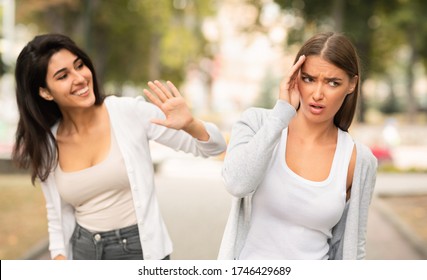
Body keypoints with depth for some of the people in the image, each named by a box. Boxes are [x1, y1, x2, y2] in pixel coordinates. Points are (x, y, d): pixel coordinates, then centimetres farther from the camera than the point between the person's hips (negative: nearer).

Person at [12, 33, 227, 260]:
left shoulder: (130, 112, -12)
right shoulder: (45, 145, -2)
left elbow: (214, 147, -8)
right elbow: (57, 215, 11)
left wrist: (189, 125, -28)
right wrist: (59, 256, -3)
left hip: (141, 248, -2)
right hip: (82, 252, 3)